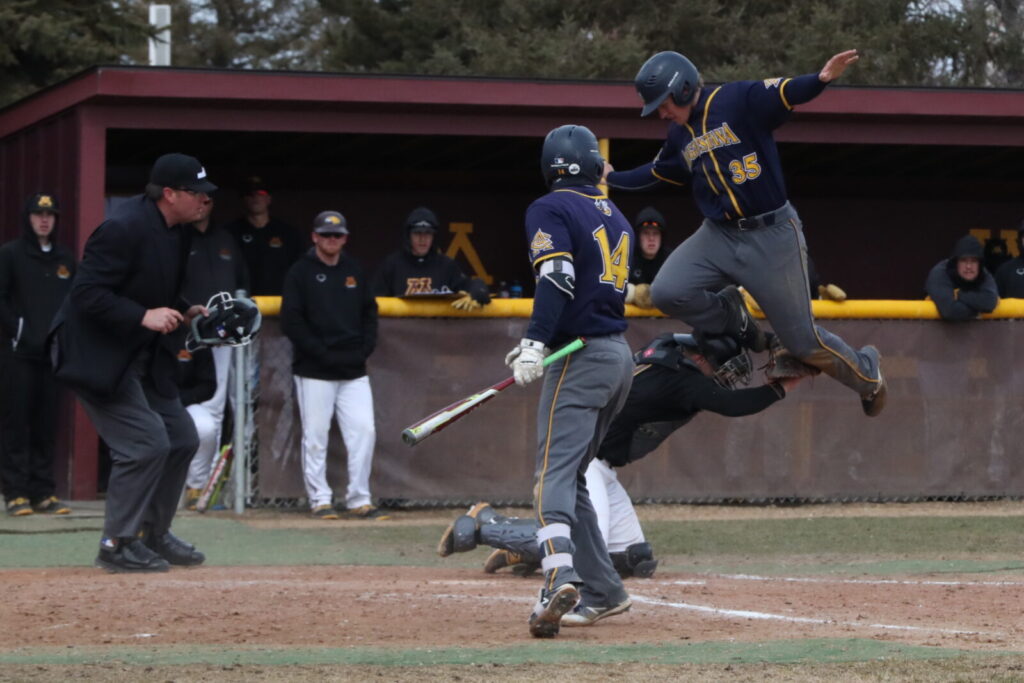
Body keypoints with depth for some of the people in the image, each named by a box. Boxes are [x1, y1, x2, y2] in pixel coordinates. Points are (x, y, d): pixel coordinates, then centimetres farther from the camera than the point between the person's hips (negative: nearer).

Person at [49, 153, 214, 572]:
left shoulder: (172, 234, 7)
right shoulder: (123, 229, -22)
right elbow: (87, 294, -26)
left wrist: (184, 313, 2)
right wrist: (144, 316, -30)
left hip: (141, 358, 10)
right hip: (98, 357, -10)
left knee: (181, 438, 11)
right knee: (146, 443, -15)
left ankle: (153, 535, 25)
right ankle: (117, 546, -4)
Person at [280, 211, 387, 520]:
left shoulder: (354, 271, 14)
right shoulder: (300, 272, -1)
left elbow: (370, 312, 18)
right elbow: (291, 321, -7)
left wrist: (365, 348, 1)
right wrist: (322, 353, -13)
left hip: (354, 372, 4)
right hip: (314, 372, -4)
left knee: (364, 431, -4)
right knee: (315, 436, -2)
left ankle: (359, 500, 2)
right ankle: (319, 499, 7)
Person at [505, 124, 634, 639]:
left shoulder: (550, 210, -5)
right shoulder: (615, 217, 19)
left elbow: (557, 279, -20)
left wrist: (535, 345, -27)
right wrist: (543, 344, 22)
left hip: (581, 360, -8)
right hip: (619, 355, 8)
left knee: (553, 476, -15)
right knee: (571, 474, 17)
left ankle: (560, 575, -36)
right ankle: (601, 591, 15)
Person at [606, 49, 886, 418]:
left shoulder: (739, 100, -12)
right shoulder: (680, 135, 9)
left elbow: (787, 93, -28)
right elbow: (657, 173, 28)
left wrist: (821, 79, -47)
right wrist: (613, 178, 35)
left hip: (772, 237, -6)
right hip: (719, 235, 6)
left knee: (802, 341, -2)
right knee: (666, 292, -18)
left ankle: (867, 374, 28)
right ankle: (732, 321, 11)